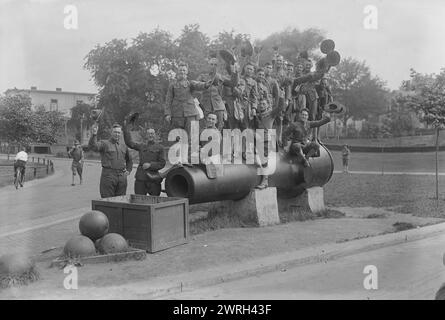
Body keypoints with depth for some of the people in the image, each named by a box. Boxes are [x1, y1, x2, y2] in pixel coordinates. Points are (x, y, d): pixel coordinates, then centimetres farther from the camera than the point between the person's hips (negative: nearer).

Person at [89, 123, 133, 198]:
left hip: (122, 177, 5)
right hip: (108, 175, -5)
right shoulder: (104, 143, 2)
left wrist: (128, 171, 14)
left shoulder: (123, 146, 17)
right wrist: (94, 135, -37)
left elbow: (129, 160, 31)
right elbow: (93, 146, -20)